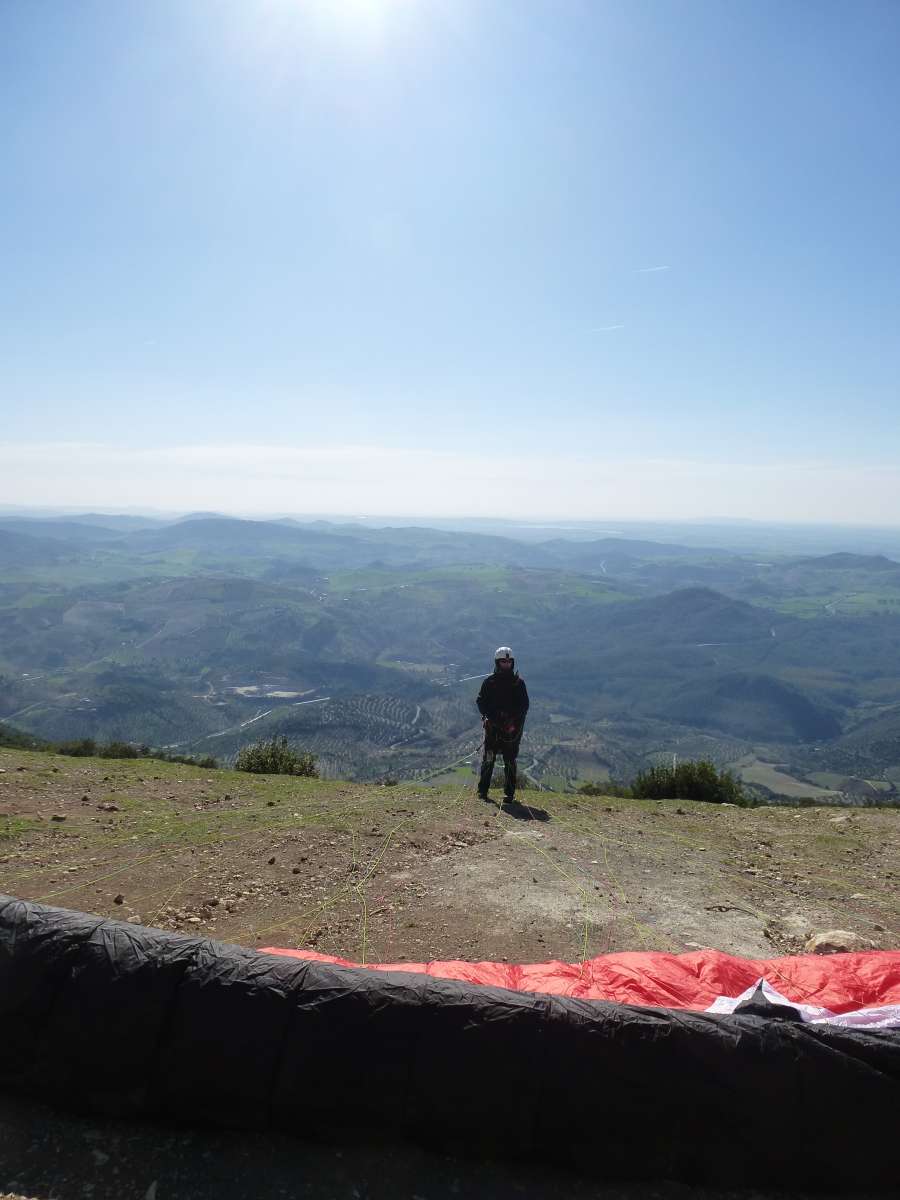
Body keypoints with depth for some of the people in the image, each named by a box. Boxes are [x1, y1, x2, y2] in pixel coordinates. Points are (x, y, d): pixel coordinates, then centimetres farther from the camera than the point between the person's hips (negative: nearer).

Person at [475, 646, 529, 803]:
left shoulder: (518, 682, 7)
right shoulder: (490, 681, 6)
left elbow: (524, 705, 3)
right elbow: (481, 702, 2)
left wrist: (513, 720, -12)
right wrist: (493, 717, -13)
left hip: (512, 727, 0)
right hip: (492, 725, 0)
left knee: (510, 761, 3)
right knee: (488, 759, 0)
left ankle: (509, 793, 9)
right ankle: (482, 790, 9)